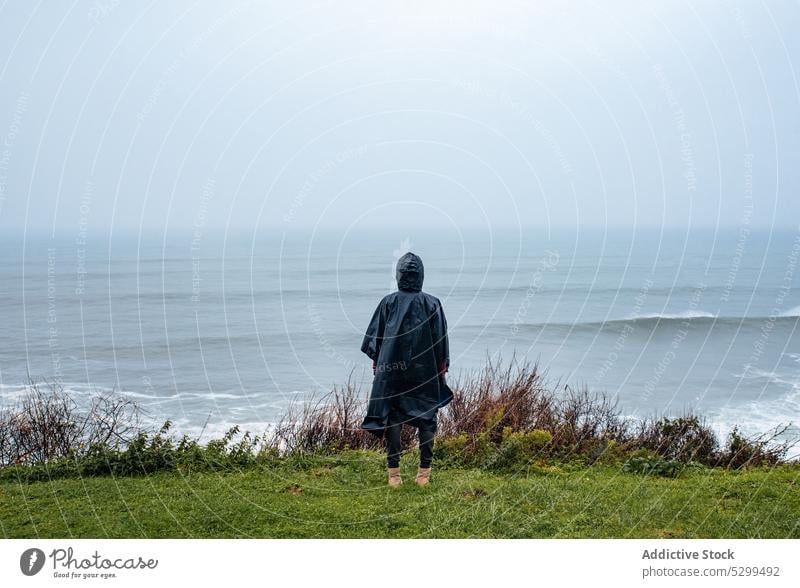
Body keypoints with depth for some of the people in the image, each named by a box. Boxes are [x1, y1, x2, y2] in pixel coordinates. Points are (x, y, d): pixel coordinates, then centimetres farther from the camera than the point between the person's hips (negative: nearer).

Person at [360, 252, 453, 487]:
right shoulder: (432, 304, -3)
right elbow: (441, 340, 1)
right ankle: (424, 472, 8)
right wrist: (443, 366, 11)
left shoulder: (388, 302, -2)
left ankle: (394, 472, 6)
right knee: (426, 419, 8)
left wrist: (376, 362, 14)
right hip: (425, 372, 0)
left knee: (392, 417, 7)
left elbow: (375, 336, 3)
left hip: (391, 371, 0)